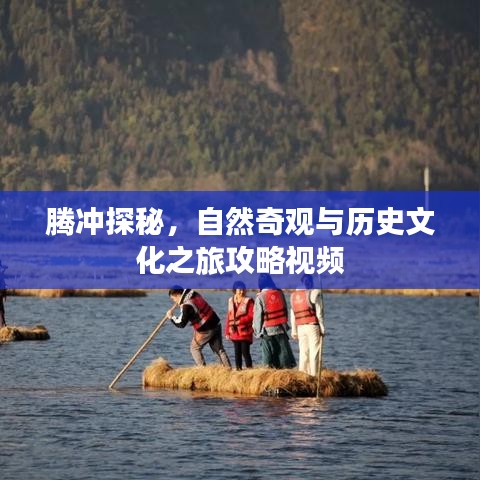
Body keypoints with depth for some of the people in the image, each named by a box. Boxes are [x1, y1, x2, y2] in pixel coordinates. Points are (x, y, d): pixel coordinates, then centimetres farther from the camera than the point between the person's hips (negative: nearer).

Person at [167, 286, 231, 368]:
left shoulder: (186, 306, -19)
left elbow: (181, 324, -14)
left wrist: (171, 317, 1)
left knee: (194, 348, 11)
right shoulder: (195, 294, 6)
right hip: (216, 324, 8)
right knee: (219, 349, 11)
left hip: (205, 330, -8)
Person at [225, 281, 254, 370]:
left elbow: (251, 316, -12)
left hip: (245, 332, -5)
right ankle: (238, 369, 15)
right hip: (234, 332, 5)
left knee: (245, 352, -8)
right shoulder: (231, 301, 10)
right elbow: (229, 317, 12)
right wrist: (227, 332, 10)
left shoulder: (248, 301, -5)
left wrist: (239, 321, -19)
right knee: (237, 352, 9)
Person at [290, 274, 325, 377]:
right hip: (313, 326, -5)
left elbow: (293, 315, 13)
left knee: (303, 354, 8)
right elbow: (319, 313, -7)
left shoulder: (294, 296, 12)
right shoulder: (314, 293, -6)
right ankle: (314, 376, -8)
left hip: (300, 328, 5)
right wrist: (322, 328, -3)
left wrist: (294, 331, 17)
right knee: (314, 353, -4)